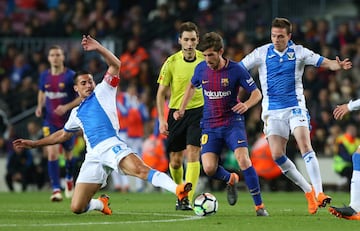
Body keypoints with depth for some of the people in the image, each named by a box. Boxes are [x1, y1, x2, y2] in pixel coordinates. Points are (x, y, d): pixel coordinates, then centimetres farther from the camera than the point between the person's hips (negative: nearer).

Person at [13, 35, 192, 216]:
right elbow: (63, 134, 43)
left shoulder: (102, 92, 16)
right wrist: (34, 144, 44)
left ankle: (177, 190, -49)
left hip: (112, 145, -5)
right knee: (77, 208, -3)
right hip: (93, 155, 5)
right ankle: (101, 203, 29)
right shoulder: (77, 113, 28)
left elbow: (115, 65, 4)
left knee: (139, 169, -35)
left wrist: (98, 48, -9)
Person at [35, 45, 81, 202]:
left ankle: (69, 178, 45)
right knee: (52, 153, -15)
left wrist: (67, 107, -21)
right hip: (50, 122, 1)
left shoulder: (71, 76, -10)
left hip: (68, 121, -1)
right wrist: (40, 106, 2)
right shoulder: (44, 76, 2)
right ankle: (56, 190, -15)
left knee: (68, 153, 15)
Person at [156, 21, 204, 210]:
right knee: (175, 161, 6)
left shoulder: (205, 60, -2)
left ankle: (188, 199, -18)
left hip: (198, 111, -1)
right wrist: (161, 120, -5)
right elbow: (161, 93, 2)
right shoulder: (171, 63, -4)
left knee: (192, 153, -17)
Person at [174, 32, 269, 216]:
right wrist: (182, 109, 14)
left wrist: (247, 104, -25)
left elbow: (257, 93, -4)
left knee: (243, 160, -23)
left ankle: (259, 206, -11)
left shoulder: (236, 70, -11)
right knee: (209, 169, -14)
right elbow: (192, 86, 23)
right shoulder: (201, 69, 0)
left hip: (233, 122, -3)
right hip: (210, 125, 3)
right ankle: (230, 179, 22)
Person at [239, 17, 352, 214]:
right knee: (277, 155, -9)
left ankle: (319, 193, -24)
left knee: (305, 145, -21)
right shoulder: (261, 53, 2)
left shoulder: (298, 52, 0)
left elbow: (324, 62, -3)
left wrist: (339, 65, -24)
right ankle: (309, 191, 6)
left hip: (295, 107, -1)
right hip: (273, 111, 2)